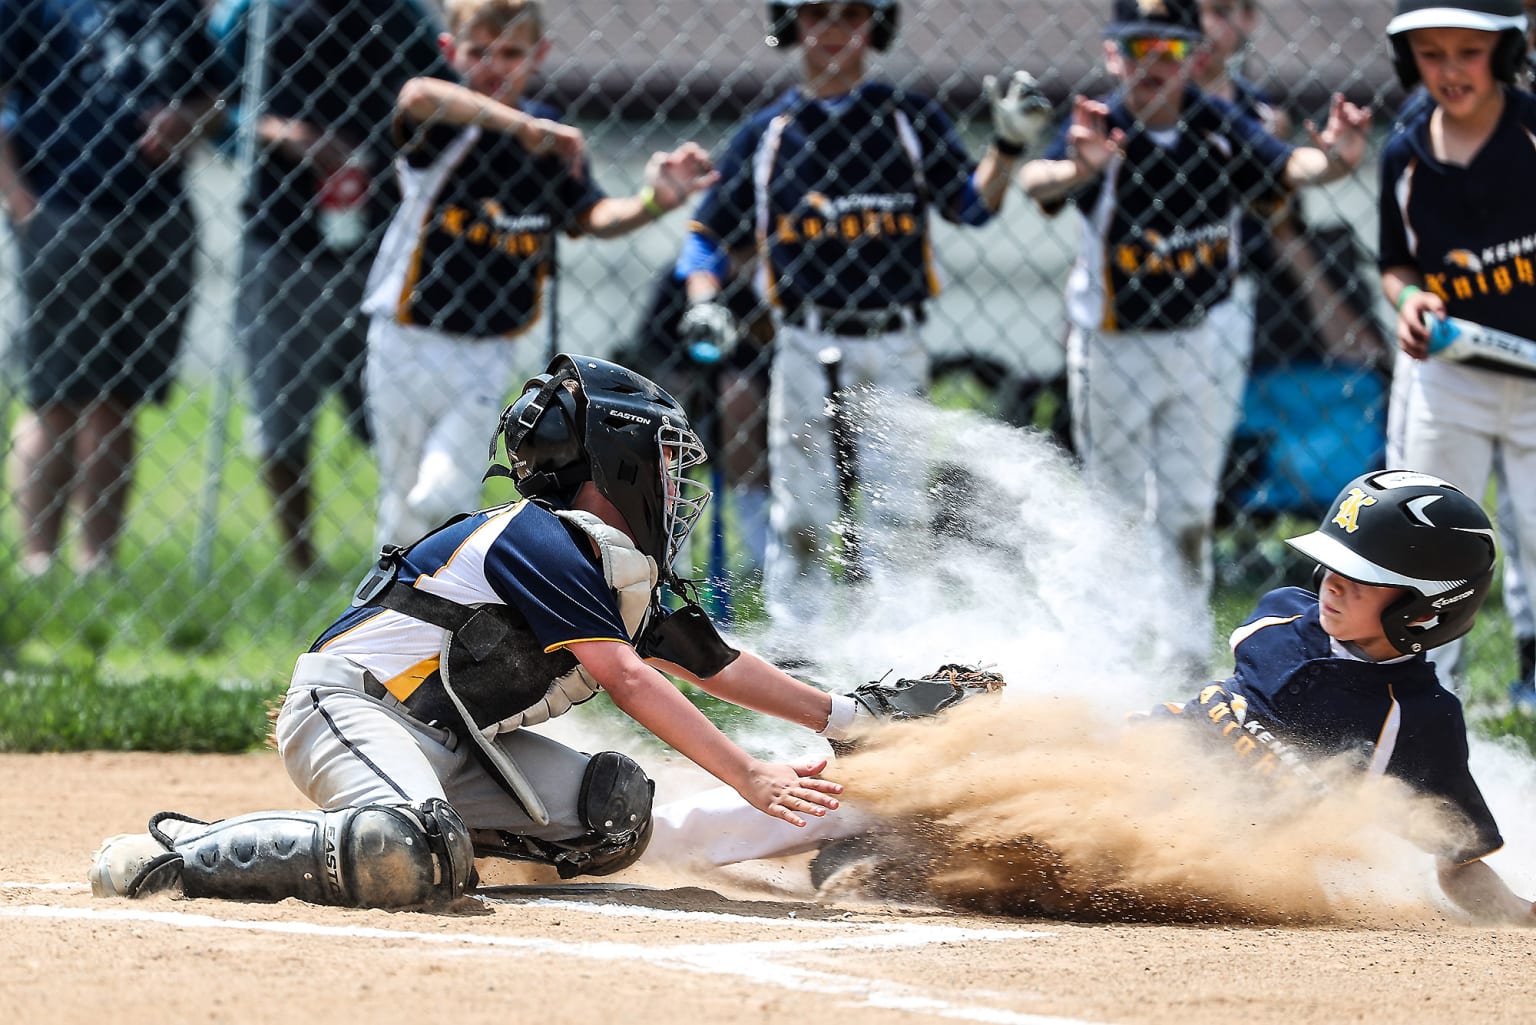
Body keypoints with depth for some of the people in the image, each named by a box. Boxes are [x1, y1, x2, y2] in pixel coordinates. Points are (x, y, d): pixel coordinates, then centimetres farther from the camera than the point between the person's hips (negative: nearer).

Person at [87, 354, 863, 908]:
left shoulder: (622, 574, 14)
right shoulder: (541, 539, -14)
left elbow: (713, 664, 23)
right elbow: (627, 682, -18)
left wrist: (843, 716, 20)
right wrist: (751, 779, -19)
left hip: (446, 746, 10)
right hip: (349, 706, -10)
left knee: (614, 811, -2)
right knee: (415, 861, -38)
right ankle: (183, 853, -22)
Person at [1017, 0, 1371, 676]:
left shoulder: (1218, 127, -10)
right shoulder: (1100, 132, -18)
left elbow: (1286, 167, -26)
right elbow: (1036, 182, -38)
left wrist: (1333, 160, -51)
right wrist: (1077, 170, -63)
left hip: (1206, 342, 1)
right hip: (1114, 347, -1)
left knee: (1188, 506, 4)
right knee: (1116, 507, 10)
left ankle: (1181, 641, 18)